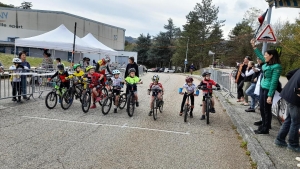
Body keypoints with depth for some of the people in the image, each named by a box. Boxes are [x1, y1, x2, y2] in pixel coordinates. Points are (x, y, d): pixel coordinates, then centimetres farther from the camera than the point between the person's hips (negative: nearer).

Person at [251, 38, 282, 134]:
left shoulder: (276, 67, -16)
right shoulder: (267, 63, 8)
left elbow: (274, 82, -19)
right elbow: (260, 55, 27)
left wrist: (270, 95, -21)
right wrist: (254, 46, 27)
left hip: (268, 89, -9)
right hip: (262, 88, 9)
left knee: (267, 109, 2)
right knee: (262, 108, 17)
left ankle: (265, 129, 13)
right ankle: (264, 125, 32)